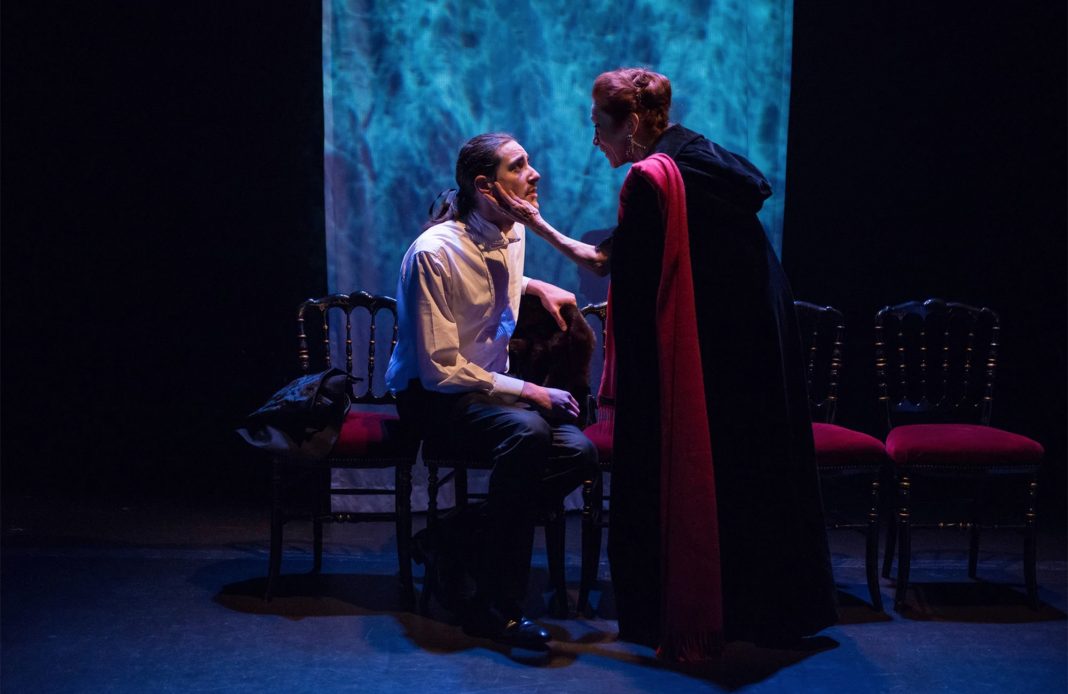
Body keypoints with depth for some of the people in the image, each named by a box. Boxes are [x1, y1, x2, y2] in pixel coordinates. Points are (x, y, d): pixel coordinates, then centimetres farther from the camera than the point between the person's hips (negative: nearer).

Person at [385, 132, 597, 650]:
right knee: (527, 432, -35)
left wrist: (537, 286, 9)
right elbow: (440, 369, -22)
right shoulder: (435, 252, -21)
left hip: (490, 387, 8)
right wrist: (528, 392, -22)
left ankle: (457, 540, -4)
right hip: (431, 395, -7)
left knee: (578, 451, -19)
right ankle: (496, 605, -24)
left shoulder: (513, 236, 3)